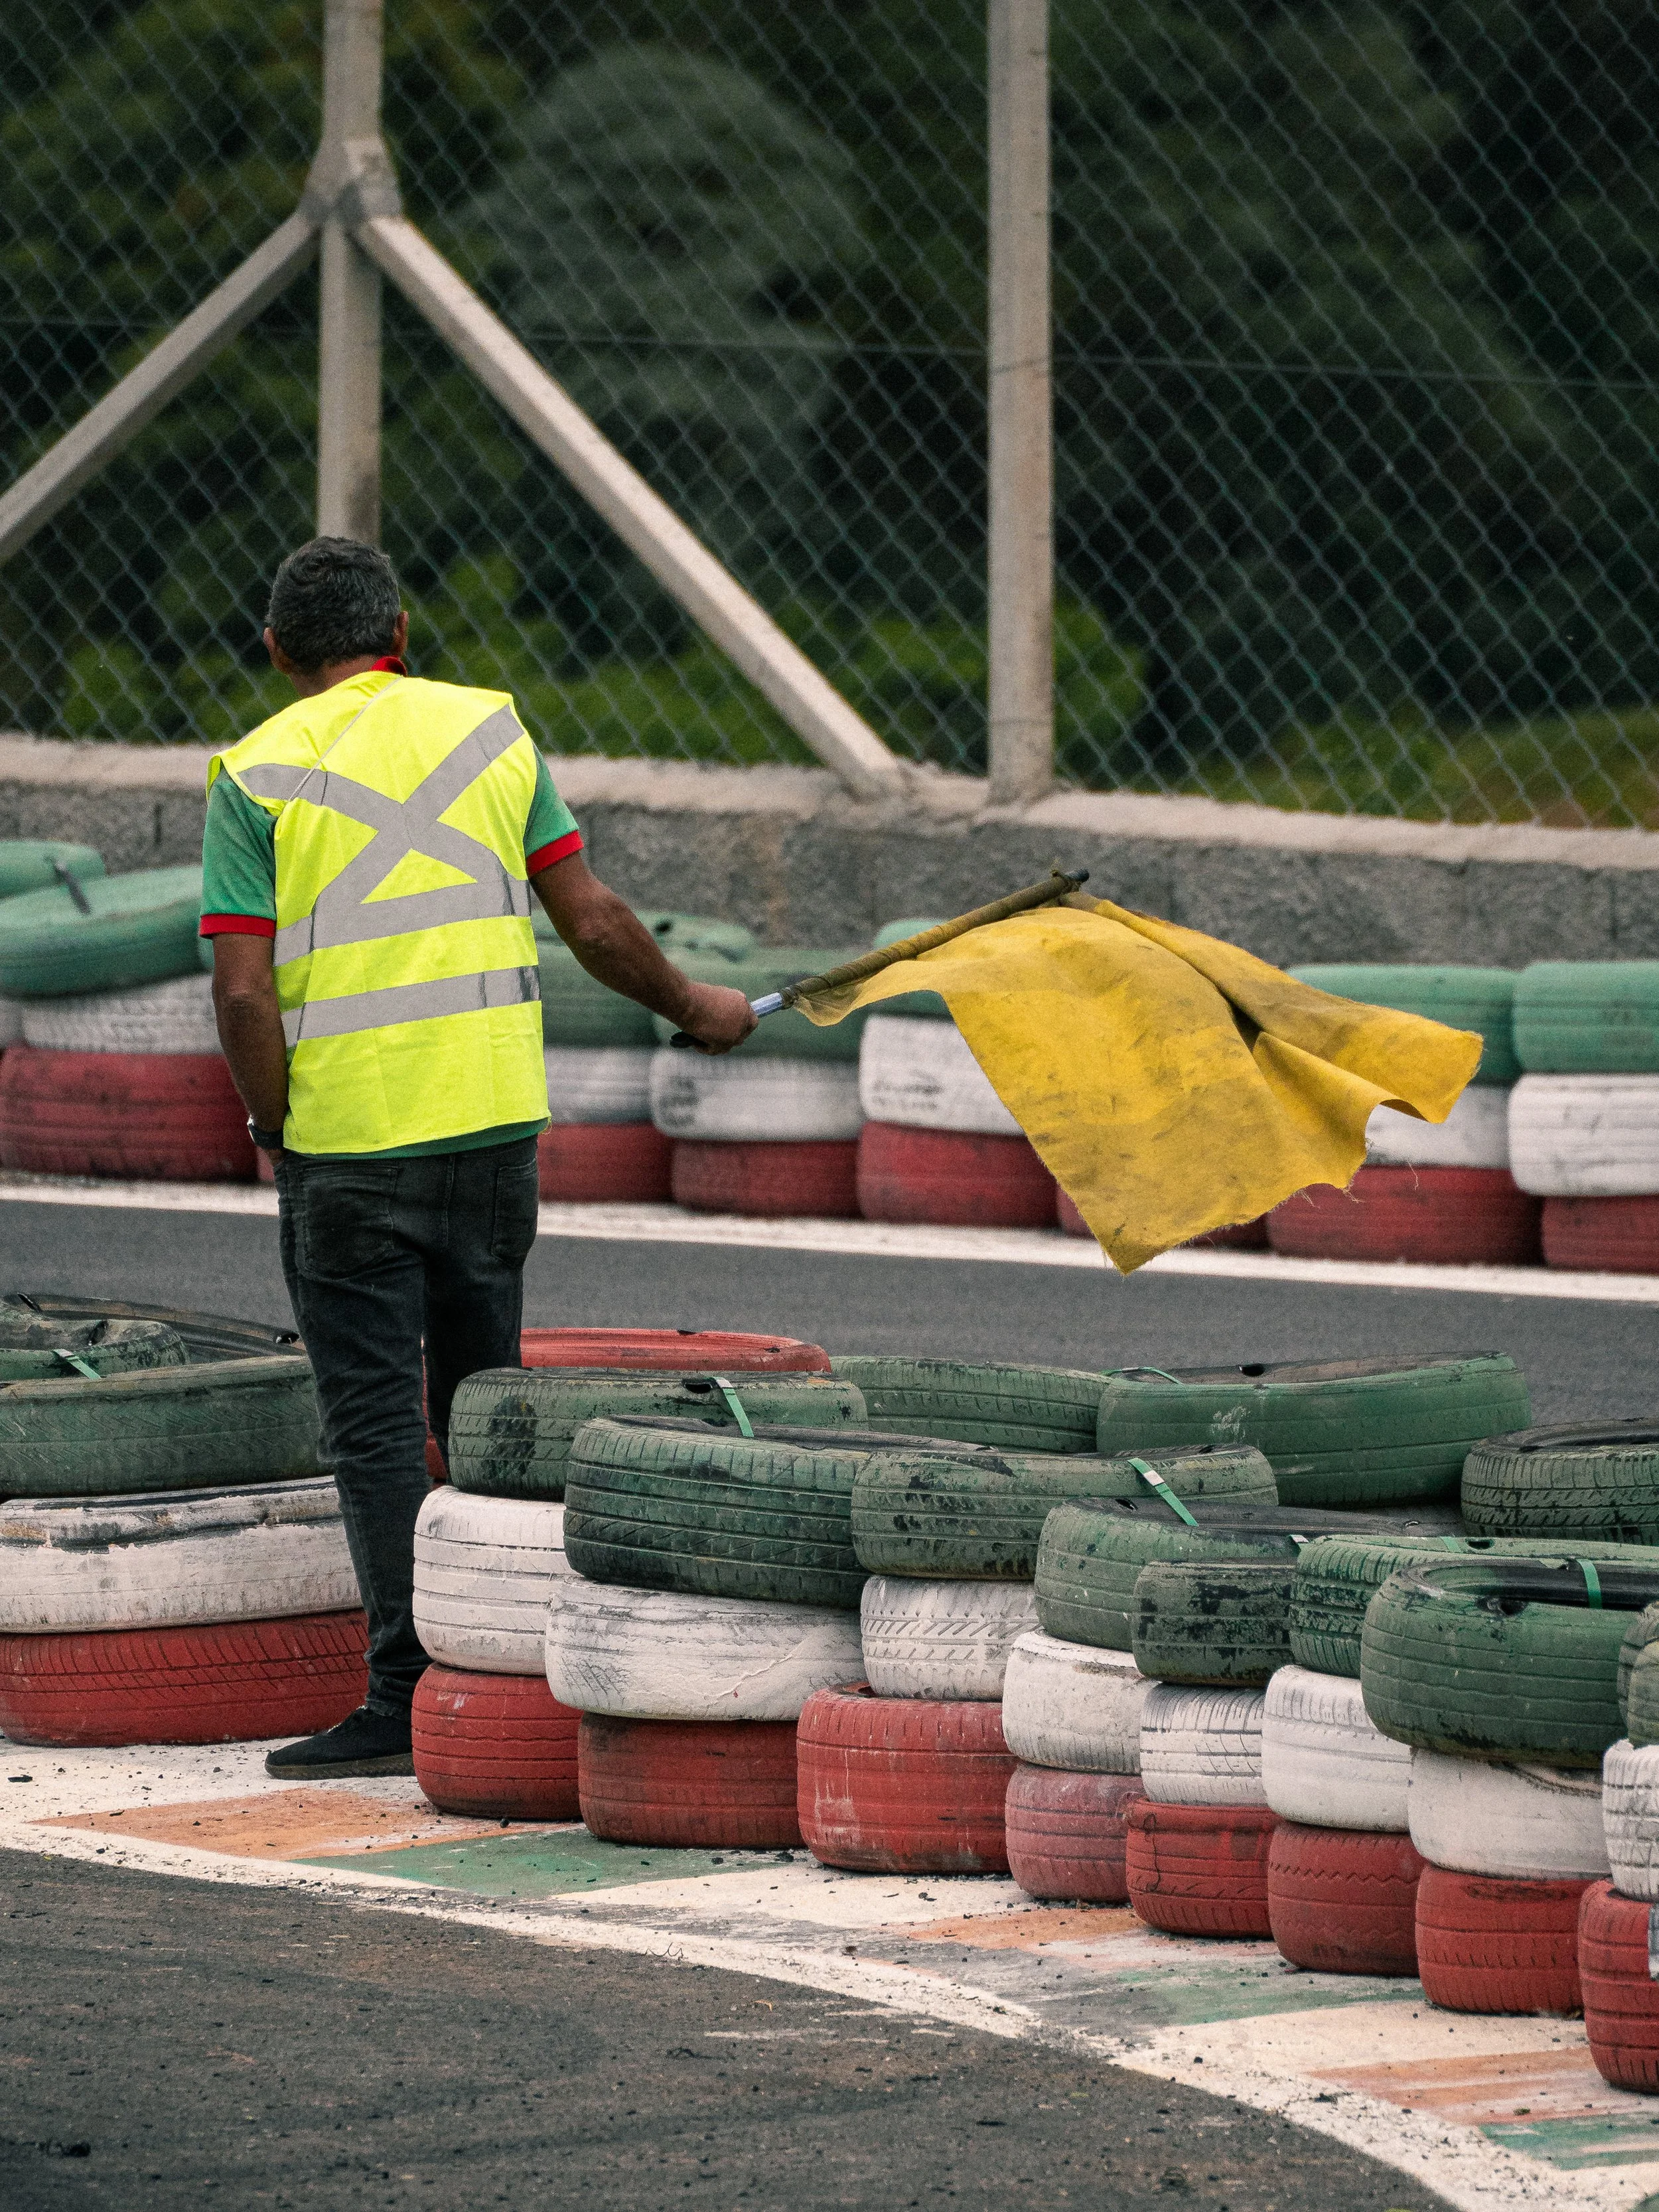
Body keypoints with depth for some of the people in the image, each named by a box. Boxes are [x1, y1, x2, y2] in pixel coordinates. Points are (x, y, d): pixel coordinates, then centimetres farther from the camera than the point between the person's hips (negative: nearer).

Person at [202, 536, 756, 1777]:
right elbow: (595, 923, 6)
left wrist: (277, 1135, 2)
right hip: (495, 1117, 3)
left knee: (376, 1421, -1)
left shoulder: (257, 776, -4)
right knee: (485, 1400, 17)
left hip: (345, 1139, -3)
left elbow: (244, 991, -11)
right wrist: (696, 1009, 22)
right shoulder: (489, 731, 5)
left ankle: (406, 1701, -6)